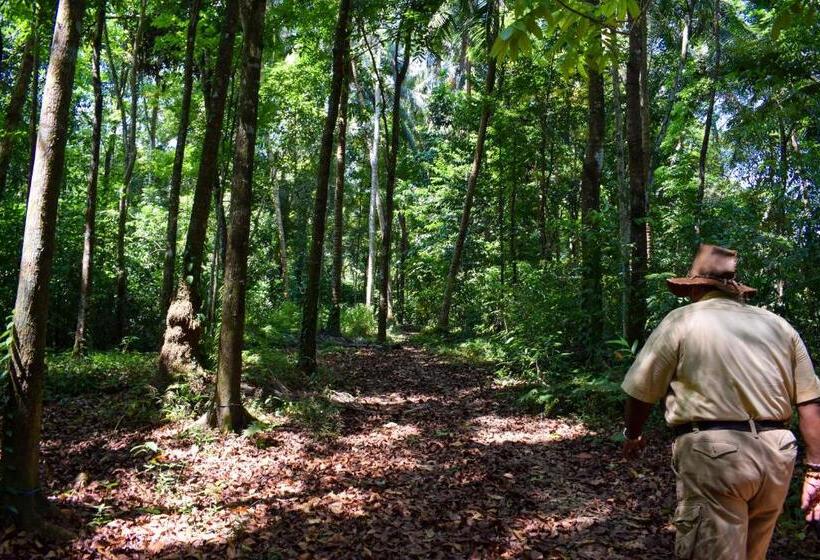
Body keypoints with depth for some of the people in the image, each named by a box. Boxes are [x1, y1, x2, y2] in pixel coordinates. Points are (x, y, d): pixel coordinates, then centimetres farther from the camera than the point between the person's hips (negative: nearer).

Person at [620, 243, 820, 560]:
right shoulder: (779, 326, 12)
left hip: (713, 452, -6)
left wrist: (632, 436, 19)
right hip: (776, 454, 6)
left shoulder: (681, 321, 0)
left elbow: (640, 393, 2)